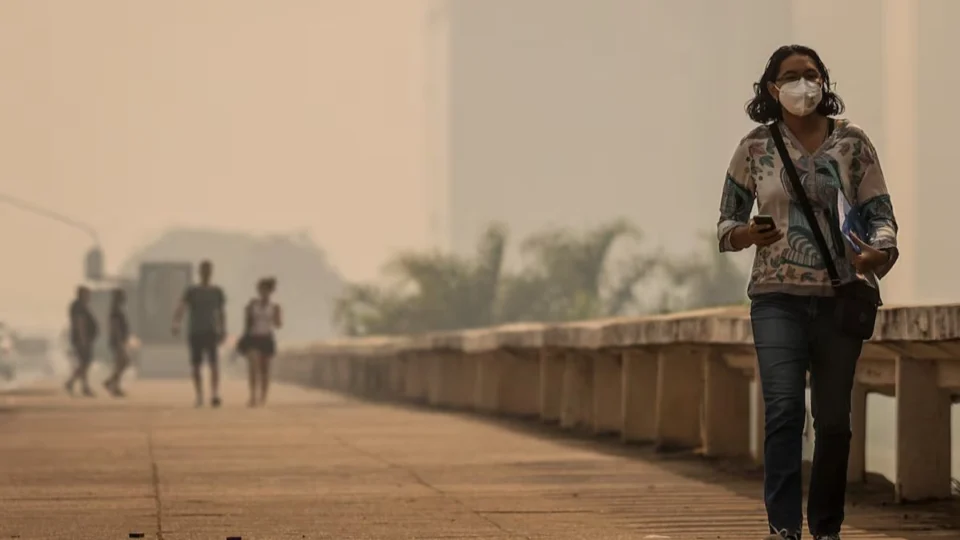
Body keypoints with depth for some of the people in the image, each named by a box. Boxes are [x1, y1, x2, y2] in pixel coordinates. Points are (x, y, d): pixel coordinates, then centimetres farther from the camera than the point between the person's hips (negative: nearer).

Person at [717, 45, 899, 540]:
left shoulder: (852, 143, 5)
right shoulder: (756, 147, 5)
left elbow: (880, 213, 5)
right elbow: (726, 225, 8)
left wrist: (878, 252, -18)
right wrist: (749, 234, -15)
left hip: (841, 295, 1)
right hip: (778, 296, -1)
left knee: (834, 419, 6)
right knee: (783, 407, -17)